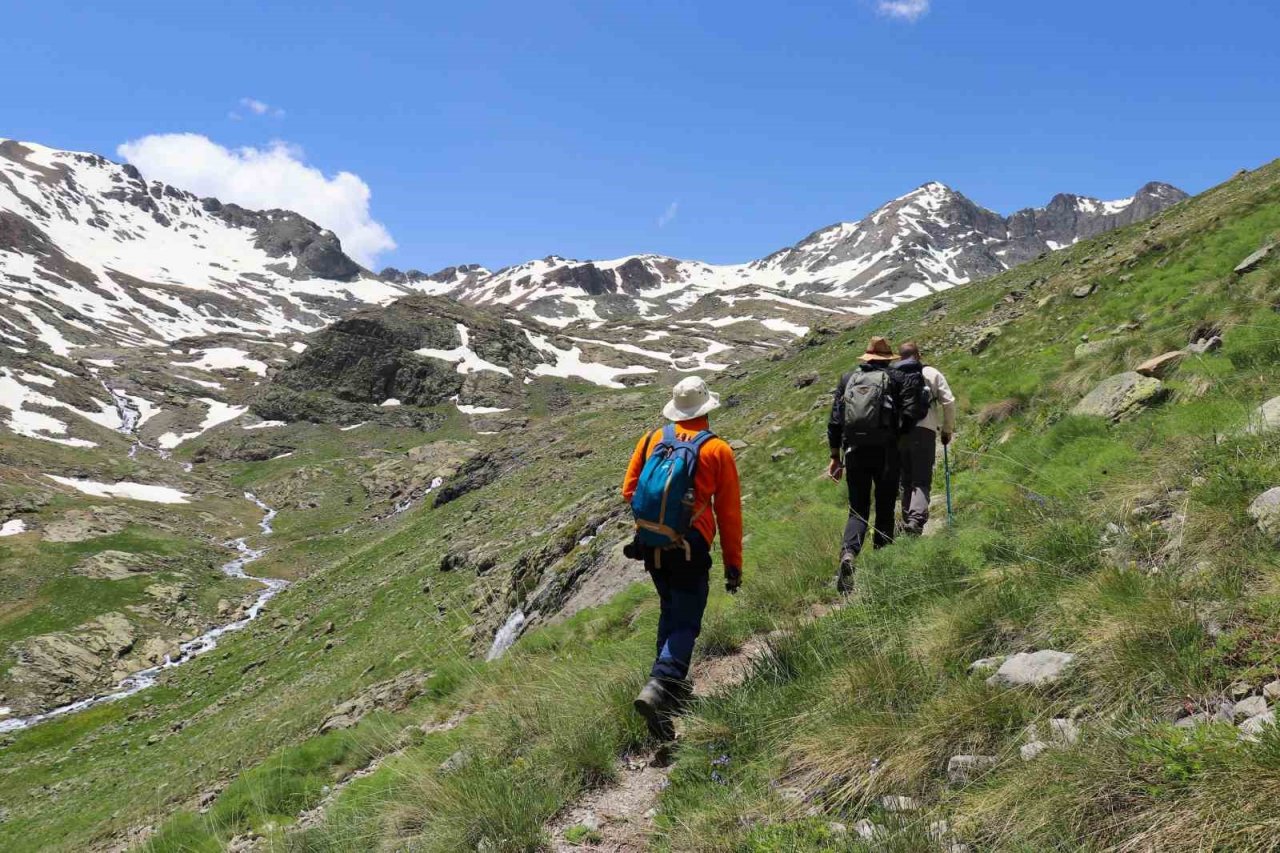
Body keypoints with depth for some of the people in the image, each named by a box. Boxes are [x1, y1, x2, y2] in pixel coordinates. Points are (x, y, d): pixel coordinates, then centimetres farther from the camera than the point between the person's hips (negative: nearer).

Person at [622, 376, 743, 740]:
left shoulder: (651, 439, 3)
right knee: (686, 623, 1)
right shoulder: (718, 450, -5)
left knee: (669, 611, 23)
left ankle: (672, 682, 31)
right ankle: (658, 688, -18)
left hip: (650, 544, 5)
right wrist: (733, 564, 5)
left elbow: (629, 491, 7)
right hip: (690, 549, -4)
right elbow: (729, 513, -3)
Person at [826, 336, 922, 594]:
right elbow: (910, 414, -10)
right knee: (885, 510, 11)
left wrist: (835, 457, 13)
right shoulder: (898, 379, 3)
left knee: (858, 510, 7)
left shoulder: (847, 378, 11)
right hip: (886, 452, -2)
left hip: (854, 452, 2)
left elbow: (834, 421, 8)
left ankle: (848, 553, -19)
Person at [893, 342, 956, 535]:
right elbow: (949, 402, 5)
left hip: (897, 433, 2)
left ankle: (907, 522, 16)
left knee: (906, 482, 15)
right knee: (922, 481, -4)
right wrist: (948, 430, 15)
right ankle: (916, 519, -25)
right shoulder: (931, 373, 10)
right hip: (924, 431, -2)